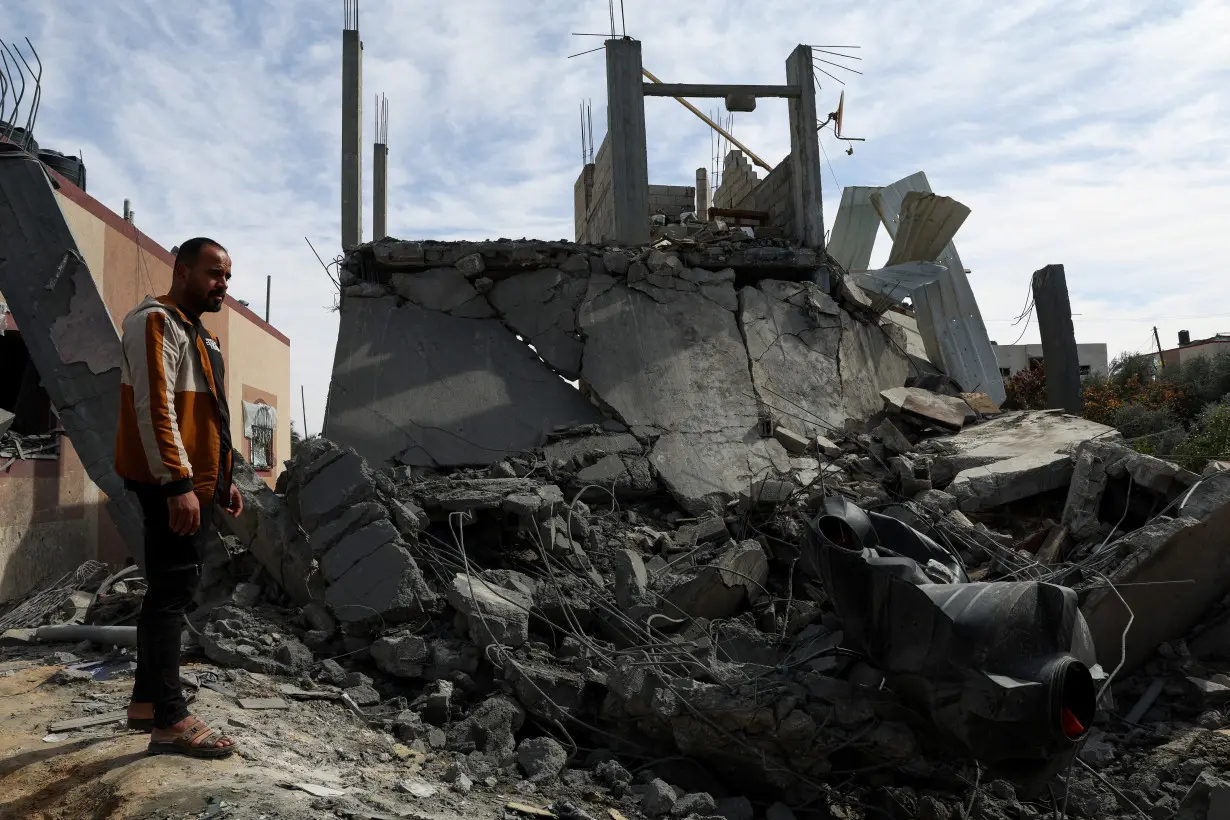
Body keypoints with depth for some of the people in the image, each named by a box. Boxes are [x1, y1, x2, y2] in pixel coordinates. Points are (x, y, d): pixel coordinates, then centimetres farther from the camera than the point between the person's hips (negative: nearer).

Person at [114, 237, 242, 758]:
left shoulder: (196, 333, 20)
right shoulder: (156, 323, -11)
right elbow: (154, 409, -21)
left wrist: (222, 480, 21)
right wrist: (177, 484, -25)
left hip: (196, 484, 10)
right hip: (172, 486, -10)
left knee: (171, 591, 14)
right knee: (172, 592, -8)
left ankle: (146, 701, 24)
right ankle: (170, 721, -2)